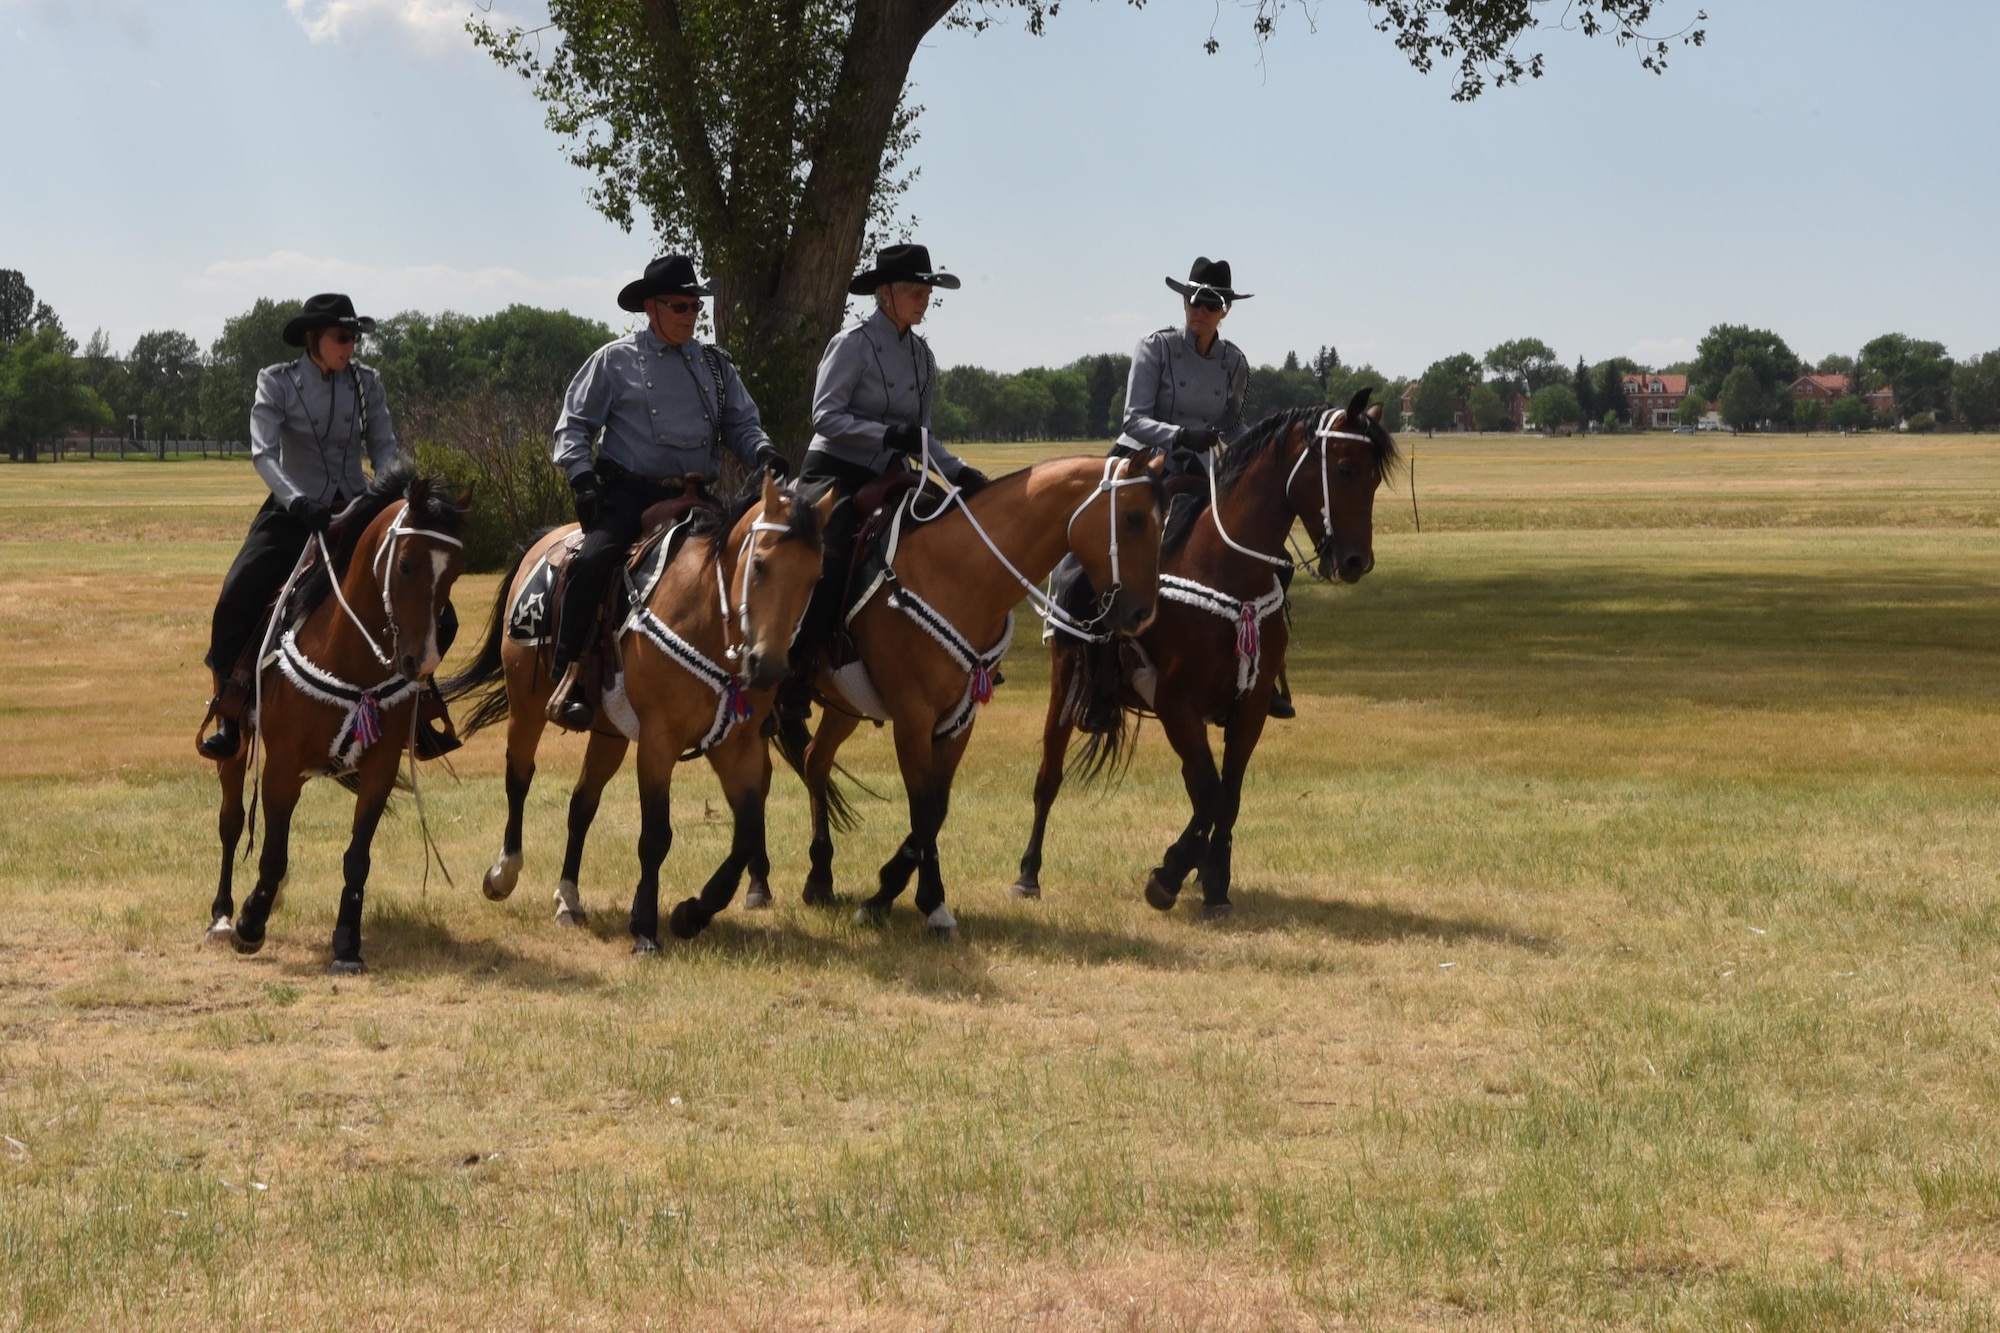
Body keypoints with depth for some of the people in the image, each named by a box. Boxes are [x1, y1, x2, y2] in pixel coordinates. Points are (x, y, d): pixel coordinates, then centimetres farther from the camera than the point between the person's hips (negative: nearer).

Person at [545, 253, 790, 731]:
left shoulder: (714, 363, 16)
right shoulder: (615, 361, 4)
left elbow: (741, 424, 16)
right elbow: (573, 427, 5)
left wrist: (764, 453, -6)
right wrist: (583, 481, -11)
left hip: (697, 495, 4)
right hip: (632, 493, -4)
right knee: (592, 559, -29)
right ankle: (567, 678, -23)